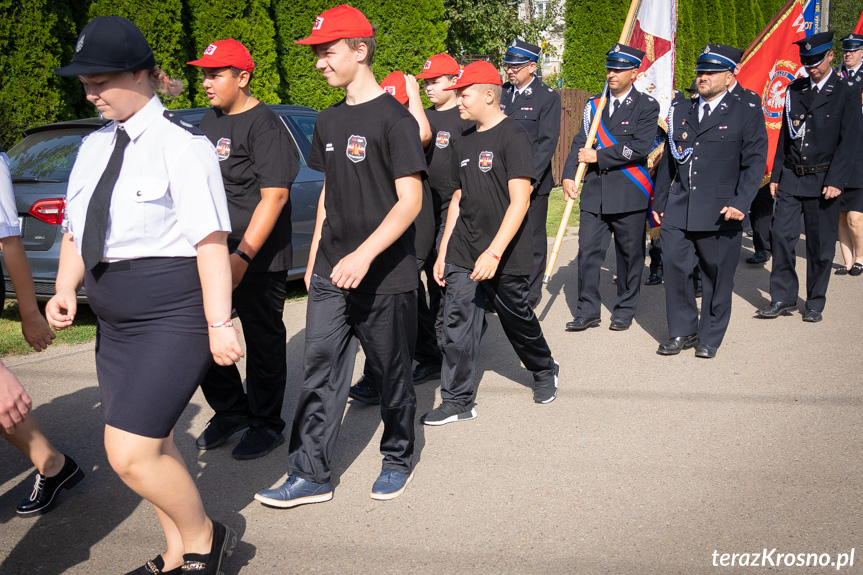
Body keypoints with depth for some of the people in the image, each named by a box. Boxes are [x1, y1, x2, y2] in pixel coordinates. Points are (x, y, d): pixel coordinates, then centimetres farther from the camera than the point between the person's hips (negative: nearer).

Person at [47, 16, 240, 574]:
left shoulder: (179, 143, -11)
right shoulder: (95, 146, 11)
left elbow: (211, 239, -16)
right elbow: (76, 230, 18)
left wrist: (218, 323, -19)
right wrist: (65, 290, 1)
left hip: (174, 318, -8)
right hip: (116, 320, 8)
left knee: (130, 454, -12)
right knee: (152, 444, 16)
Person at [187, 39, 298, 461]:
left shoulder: (264, 125, -13)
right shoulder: (210, 121, 13)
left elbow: (275, 196, -20)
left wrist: (243, 256, -25)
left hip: (258, 257, -8)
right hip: (213, 252, 8)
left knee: (263, 342, 5)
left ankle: (266, 425, 20)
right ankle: (230, 411, 28)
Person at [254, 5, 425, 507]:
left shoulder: (393, 118, -11)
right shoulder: (329, 121, 11)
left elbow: (410, 201, -16)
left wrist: (364, 255, -26)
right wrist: (315, 255, 17)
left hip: (386, 276, -6)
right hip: (331, 275, 6)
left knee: (392, 372, 8)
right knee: (320, 370, 4)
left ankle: (399, 458, 28)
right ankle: (311, 475, 11)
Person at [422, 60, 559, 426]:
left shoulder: (513, 137, -11)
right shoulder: (464, 144, 12)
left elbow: (520, 201, -17)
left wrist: (494, 252, -24)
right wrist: (442, 252, 15)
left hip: (505, 258, -6)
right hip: (463, 255, 6)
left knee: (517, 320, 10)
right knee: (457, 324, 0)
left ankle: (544, 371, 38)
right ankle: (458, 401, 8)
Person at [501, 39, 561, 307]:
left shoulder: (548, 97, -5)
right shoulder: (502, 92, 10)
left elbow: (548, 141, -11)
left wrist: (531, 177, -19)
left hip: (532, 180, -4)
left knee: (532, 239, 6)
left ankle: (531, 293, 18)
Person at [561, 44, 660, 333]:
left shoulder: (647, 106, -2)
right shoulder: (594, 104, 12)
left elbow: (640, 147, -14)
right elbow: (580, 142, 8)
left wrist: (599, 156, -13)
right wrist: (569, 174, -6)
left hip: (629, 193, -4)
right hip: (594, 192, 4)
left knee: (629, 254, 7)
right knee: (588, 251, 1)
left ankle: (625, 310, 21)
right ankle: (588, 310, 12)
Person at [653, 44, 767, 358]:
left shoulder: (747, 114, 1)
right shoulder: (680, 111, 14)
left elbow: (755, 163, -4)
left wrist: (740, 203, -15)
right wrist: (659, 201, 17)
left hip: (720, 211, -3)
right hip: (678, 208, 4)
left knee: (717, 275, 4)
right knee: (673, 265, -1)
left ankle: (709, 337, 19)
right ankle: (682, 331, 15)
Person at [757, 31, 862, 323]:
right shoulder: (795, 90, 10)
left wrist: (835, 181, -14)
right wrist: (776, 175, 9)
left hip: (822, 181, -3)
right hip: (791, 178, 3)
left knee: (821, 244, 5)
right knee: (781, 235, -3)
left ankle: (815, 303, 17)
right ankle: (783, 296, 9)